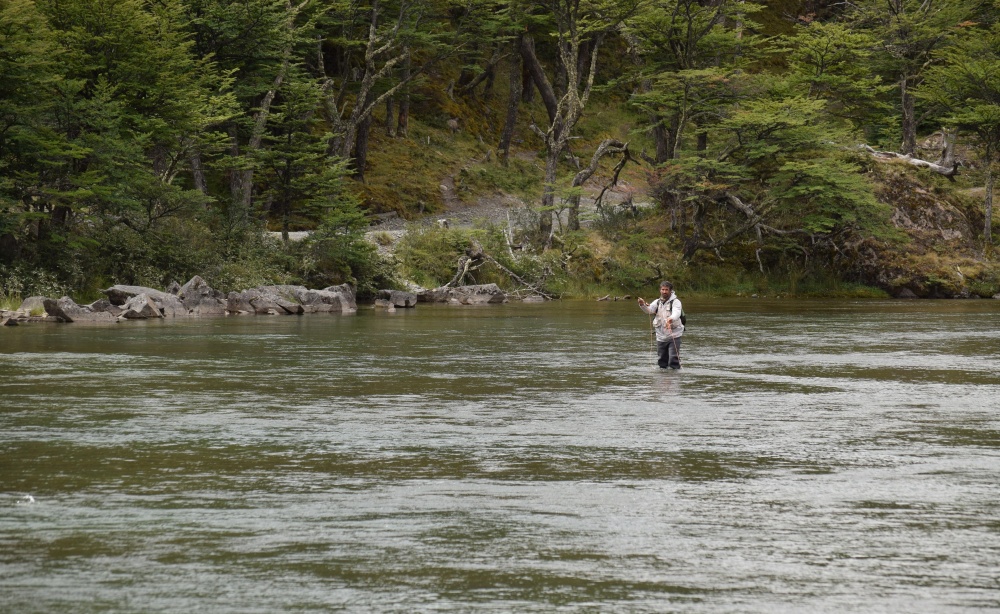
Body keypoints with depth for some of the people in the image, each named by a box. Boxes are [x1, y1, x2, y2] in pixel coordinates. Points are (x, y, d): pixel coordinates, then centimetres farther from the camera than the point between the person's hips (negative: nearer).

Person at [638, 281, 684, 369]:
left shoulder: (675, 302, -6)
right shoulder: (657, 302, 10)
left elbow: (676, 313, -25)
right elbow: (649, 309, -6)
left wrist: (670, 319, -47)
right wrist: (642, 305, -28)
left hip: (674, 335, -5)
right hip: (661, 336, 5)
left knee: (674, 359, -12)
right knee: (662, 360, 13)